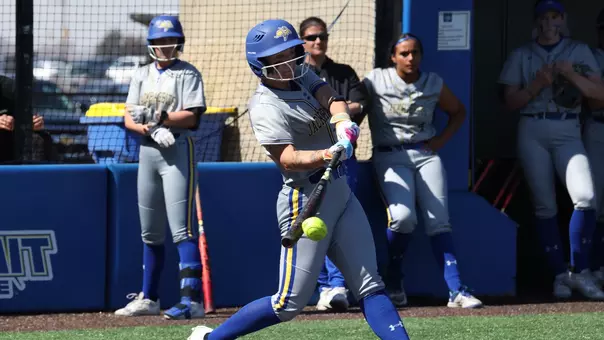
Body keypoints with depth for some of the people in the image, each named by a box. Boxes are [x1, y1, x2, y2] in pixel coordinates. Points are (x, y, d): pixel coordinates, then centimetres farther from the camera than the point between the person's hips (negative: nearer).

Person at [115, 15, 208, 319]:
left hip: (177, 149, -6)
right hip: (147, 151, 6)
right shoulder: (141, 75, 14)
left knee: (181, 230, -15)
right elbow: (129, 118, 6)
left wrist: (159, 117, -23)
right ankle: (148, 299, 22)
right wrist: (150, 128, -13)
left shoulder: (188, 74, -1)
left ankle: (192, 301, -21)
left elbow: (191, 116, -12)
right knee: (150, 233, 12)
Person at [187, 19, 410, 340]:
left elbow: (331, 98, -9)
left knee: (370, 288, 3)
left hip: (341, 193, 8)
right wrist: (325, 155, -45)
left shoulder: (302, 77, 8)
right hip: (306, 202, -8)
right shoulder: (265, 108, -16)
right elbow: (288, 158, -27)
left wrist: (343, 120, -31)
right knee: (289, 304, -4)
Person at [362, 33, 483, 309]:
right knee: (403, 216, -24)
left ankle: (456, 291, -15)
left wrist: (442, 139, 7)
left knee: (439, 221, -9)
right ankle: (393, 282, -2)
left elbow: (458, 112, 20)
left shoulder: (433, 84, 6)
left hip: (426, 154, 3)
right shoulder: (375, 81, -3)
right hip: (390, 156, -3)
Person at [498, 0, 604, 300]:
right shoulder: (521, 55, 11)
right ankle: (560, 274, 5)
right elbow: (510, 101, 6)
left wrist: (571, 75, -13)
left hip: (567, 132, -1)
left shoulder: (579, 51, 12)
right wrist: (538, 84, -9)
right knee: (544, 205, -2)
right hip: (532, 132, 1)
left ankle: (579, 271, -10)